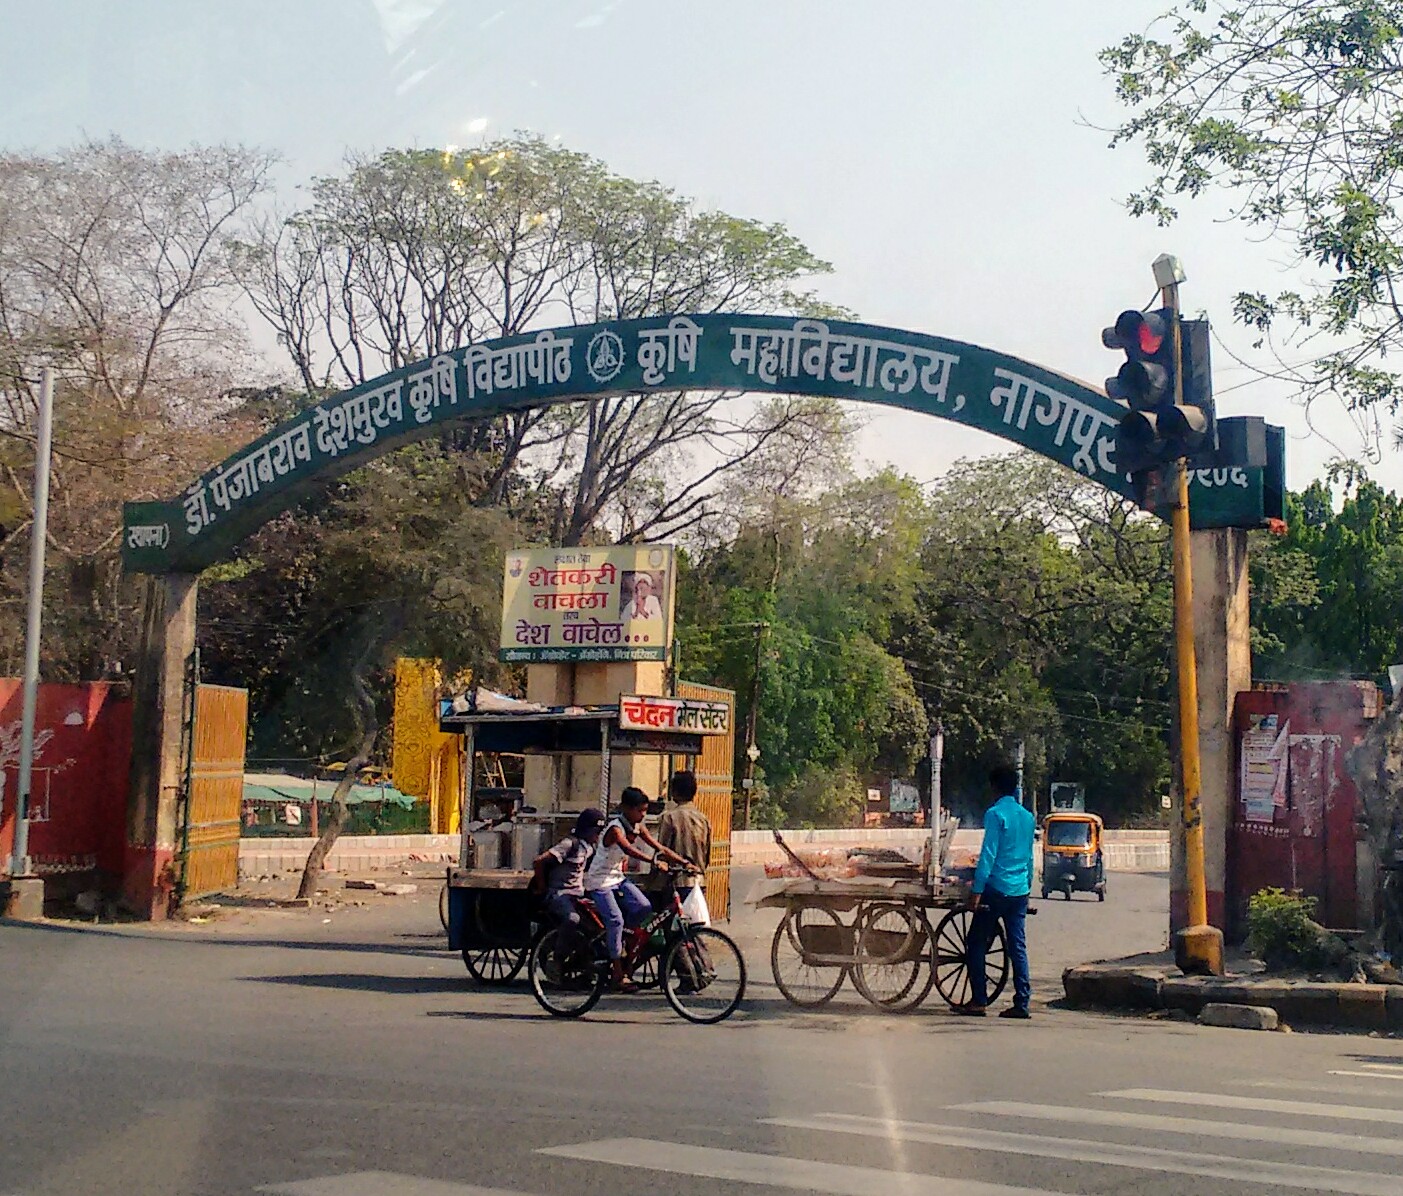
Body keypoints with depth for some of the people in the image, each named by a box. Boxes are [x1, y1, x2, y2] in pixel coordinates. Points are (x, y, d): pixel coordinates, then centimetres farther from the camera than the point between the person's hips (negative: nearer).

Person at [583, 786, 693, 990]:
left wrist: (684, 863, -13)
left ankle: (613, 938, 8)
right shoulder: (615, 828, -23)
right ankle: (617, 973, -14)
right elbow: (628, 849, -41)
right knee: (615, 919, -20)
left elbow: (660, 848, -1)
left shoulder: (637, 827, 0)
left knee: (644, 907, -14)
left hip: (618, 878, 7)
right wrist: (653, 861, -55)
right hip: (599, 881, -7)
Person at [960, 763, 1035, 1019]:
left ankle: (978, 1000, 1)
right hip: (1020, 891, 7)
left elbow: (988, 854, -14)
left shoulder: (996, 814, -9)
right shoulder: (1027, 817, 13)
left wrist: (978, 889, -14)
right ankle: (1022, 1003, 2)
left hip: (996, 889, -7)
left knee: (977, 944, 3)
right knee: (1018, 947, 6)